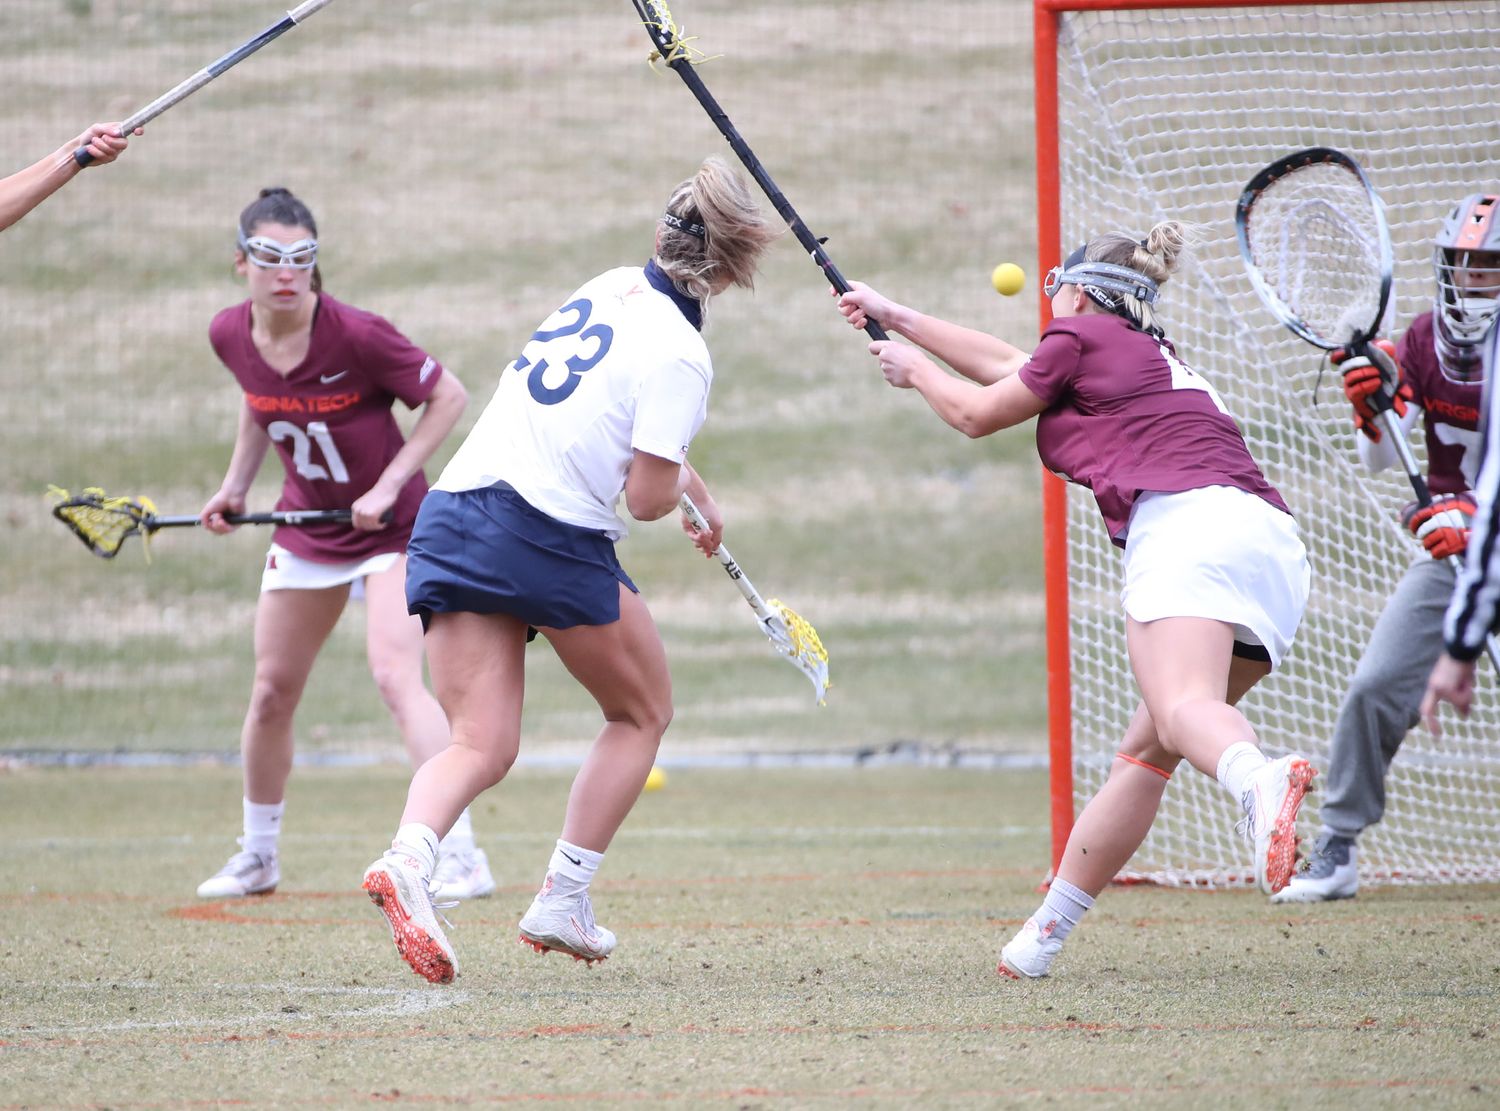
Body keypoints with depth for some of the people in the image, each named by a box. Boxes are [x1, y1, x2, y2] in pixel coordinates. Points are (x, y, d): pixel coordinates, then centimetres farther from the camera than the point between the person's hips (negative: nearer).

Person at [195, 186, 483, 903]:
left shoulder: (355, 336, -25)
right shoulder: (231, 336, -9)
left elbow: (448, 397, -15)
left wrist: (388, 486, -19)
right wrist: (235, 487, 8)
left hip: (390, 524, -6)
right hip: (306, 527, 6)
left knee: (395, 676, -22)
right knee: (271, 693, 9)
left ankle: (462, 857, -22)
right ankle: (257, 857, 28)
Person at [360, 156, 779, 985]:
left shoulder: (611, 289, 15)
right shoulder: (678, 354, -9)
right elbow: (648, 498, -11)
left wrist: (692, 487, 43)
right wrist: (683, 484, 13)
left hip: (452, 515, 6)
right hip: (552, 537, -6)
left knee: (480, 746, 2)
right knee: (642, 713, 17)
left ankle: (406, 858, -28)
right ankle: (562, 899, 13)